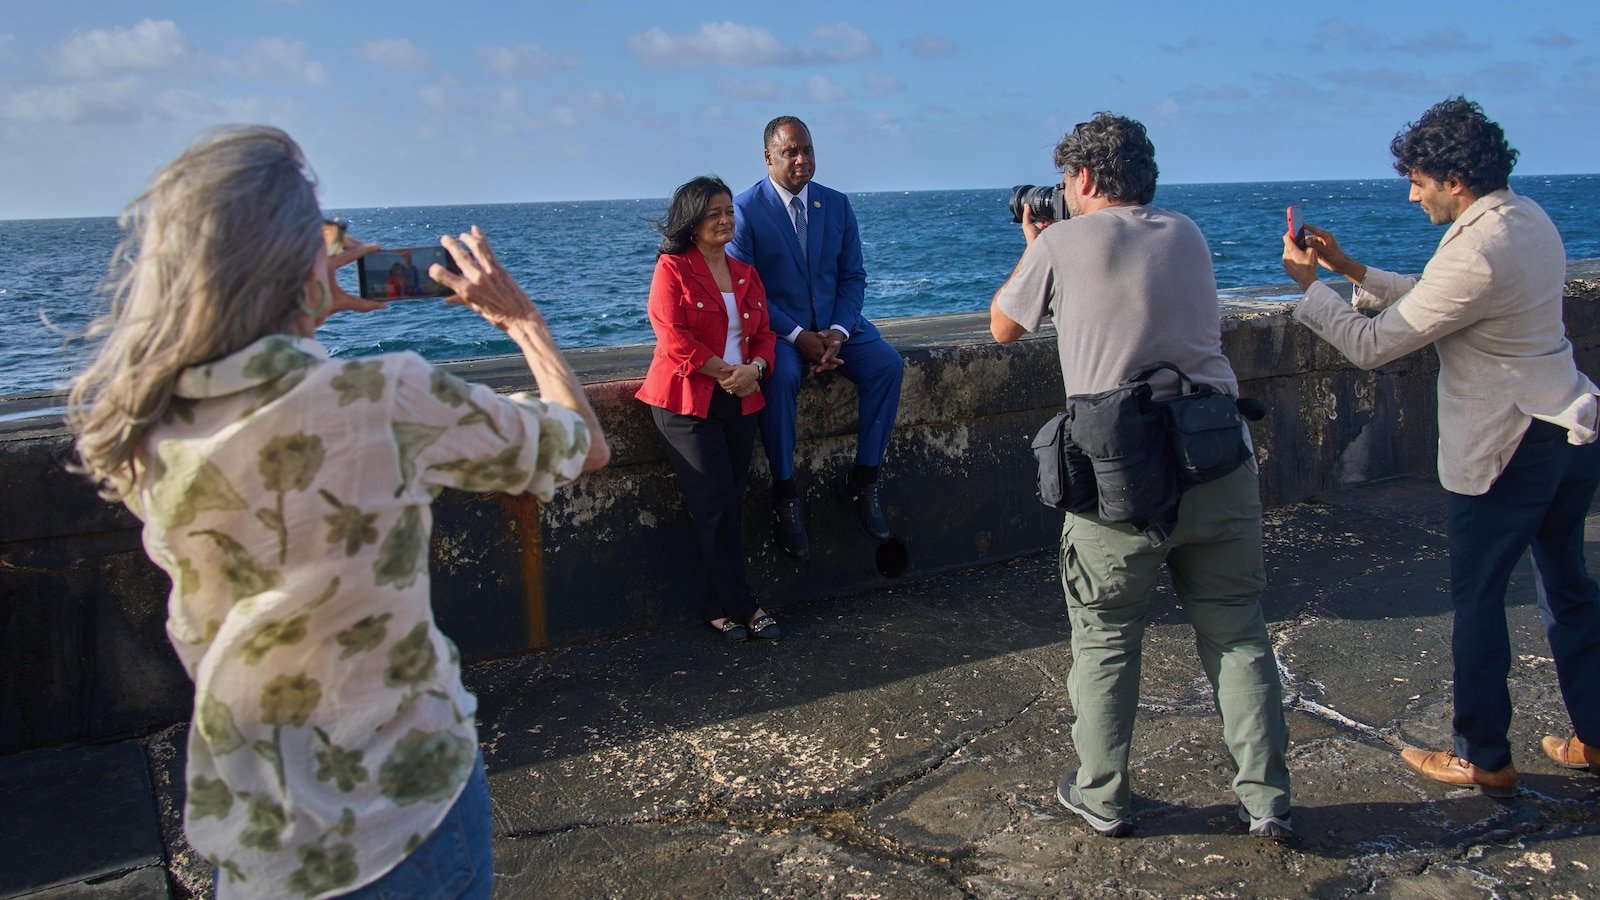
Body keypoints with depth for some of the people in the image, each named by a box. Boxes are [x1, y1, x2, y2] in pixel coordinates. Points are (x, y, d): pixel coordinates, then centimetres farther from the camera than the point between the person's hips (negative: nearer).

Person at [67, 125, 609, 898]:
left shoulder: (130, 435, -9)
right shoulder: (385, 400, -25)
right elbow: (587, 445, -8)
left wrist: (309, 313, 19)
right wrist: (521, 318, 6)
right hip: (402, 816, -4)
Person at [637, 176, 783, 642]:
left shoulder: (746, 274, 16)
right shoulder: (672, 268, -3)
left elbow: (764, 332, 14)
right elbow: (673, 336, -13)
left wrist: (754, 368, -8)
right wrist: (724, 372, -15)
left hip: (741, 402, 6)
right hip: (687, 401, -6)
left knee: (728, 507, 6)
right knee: (719, 505, -8)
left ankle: (716, 606, 16)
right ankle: (741, 606, 4)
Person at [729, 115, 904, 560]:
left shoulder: (837, 204, 8)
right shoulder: (745, 209, -6)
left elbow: (852, 276, 7)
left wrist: (837, 332, -12)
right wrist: (796, 336, -20)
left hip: (834, 323, 4)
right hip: (775, 326, -4)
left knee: (887, 363, -20)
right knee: (781, 375, -35)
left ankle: (863, 479, -9)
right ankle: (784, 494, -21)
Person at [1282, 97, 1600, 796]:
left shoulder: (1476, 253, -23)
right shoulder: (1530, 219, 7)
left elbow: (1373, 345, -17)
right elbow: (1432, 302, 16)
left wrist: (1310, 284, -6)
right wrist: (1353, 271, 11)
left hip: (1510, 444, -9)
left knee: (1477, 598, 3)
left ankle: (1483, 759, 14)